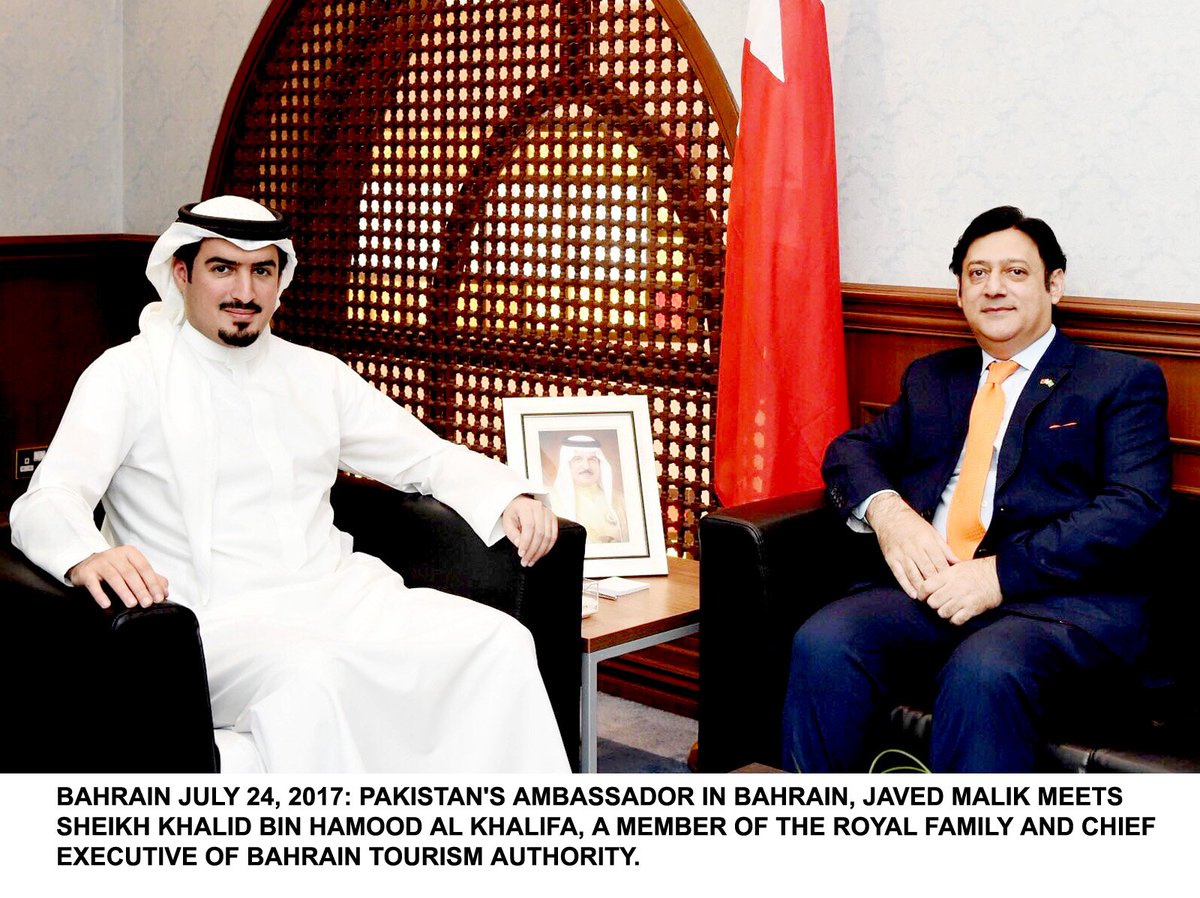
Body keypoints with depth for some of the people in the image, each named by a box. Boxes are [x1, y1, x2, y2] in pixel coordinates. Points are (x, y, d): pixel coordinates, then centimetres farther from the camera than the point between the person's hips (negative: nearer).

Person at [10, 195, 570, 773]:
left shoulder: (315, 373, 19)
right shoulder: (128, 374, 4)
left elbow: (426, 455, 23)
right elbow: (47, 503, -7)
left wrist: (509, 497, 2)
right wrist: (86, 557, -33)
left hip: (339, 593, 5)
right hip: (217, 618, -5)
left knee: (500, 644, -18)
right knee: (307, 678, -38)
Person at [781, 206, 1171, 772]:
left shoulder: (1124, 382, 11)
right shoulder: (931, 378, 28)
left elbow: (1133, 508, -3)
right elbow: (851, 449, 21)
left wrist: (1001, 573, -15)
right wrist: (885, 509, -5)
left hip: (1061, 598, -4)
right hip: (929, 585, 4)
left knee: (983, 673, -37)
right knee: (823, 643, -27)